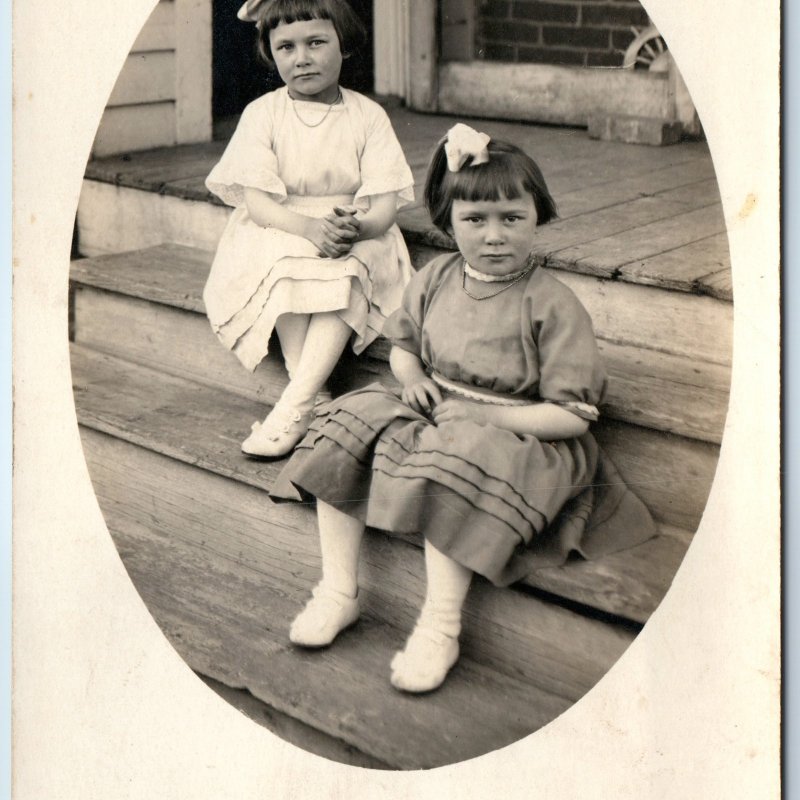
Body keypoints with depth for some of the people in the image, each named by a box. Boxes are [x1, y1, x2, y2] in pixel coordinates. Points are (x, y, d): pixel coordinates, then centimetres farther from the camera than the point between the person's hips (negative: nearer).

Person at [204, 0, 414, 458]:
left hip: (356, 238, 0)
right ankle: (315, 402, -29)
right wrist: (309, 227, -30)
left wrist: (356, 226, -31)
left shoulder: (367, 116, 0)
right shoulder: (262, 114, -1)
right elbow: (256, 199, -10)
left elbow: (387, 200, -6)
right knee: (286, 271, -33)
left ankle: (293, 408, -34)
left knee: (347, 278, -32)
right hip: (278, 232, 0)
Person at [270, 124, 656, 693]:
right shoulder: (435, 279, 4)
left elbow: (571, 415, -16)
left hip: (514, 432, -6)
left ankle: (441, 624, -26)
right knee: (345, 434, -15)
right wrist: (412, 377, -3)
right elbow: (402, 343, 22)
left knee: (450, 467, -36)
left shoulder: (552, 306, -14)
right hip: (433, 413, 6)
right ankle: (339, 589, -11)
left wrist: (481, 415, -20)